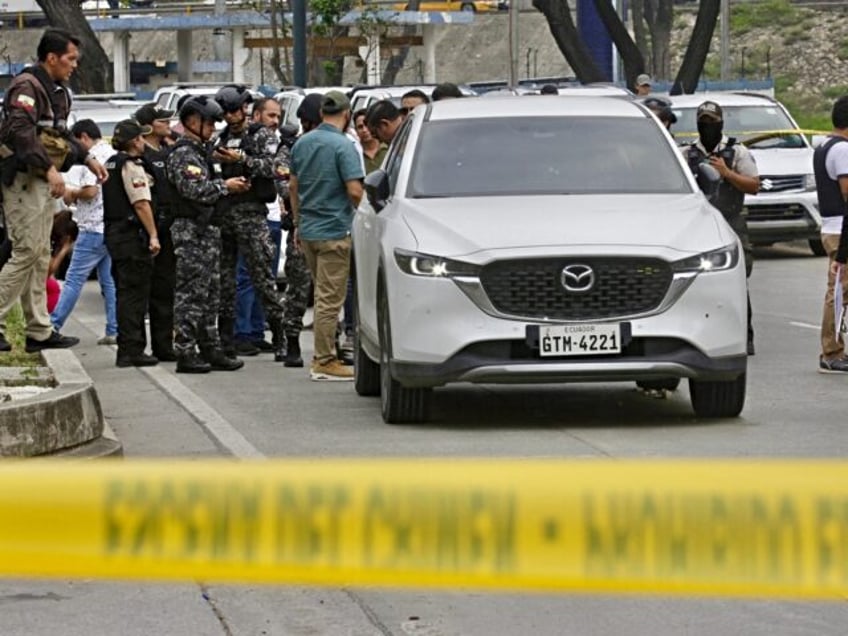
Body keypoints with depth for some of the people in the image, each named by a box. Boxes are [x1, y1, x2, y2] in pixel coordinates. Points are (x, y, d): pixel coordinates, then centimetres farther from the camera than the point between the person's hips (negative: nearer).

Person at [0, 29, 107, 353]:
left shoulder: (56, 91, 17)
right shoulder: (27, 87, -15)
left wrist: (87, 159, 21)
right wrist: (49, 168, -35)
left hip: (43, 183, 10)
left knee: (40, 256, 10)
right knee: (27, 252, -12)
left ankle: (39, 331, 14)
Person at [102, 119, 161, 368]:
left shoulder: (111, 164, 16)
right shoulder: (132, 166, -13)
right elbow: (141, 203, -19)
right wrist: (153, 235, -19)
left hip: (114, 233, 10)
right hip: (132, 235, -9)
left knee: (126, 293, 13)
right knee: (134, 294, -7)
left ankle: (128, 349, 17)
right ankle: (131, 350, -9)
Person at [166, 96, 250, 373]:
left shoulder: (200, 152, 20)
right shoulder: (183, 154, -12)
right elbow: (195, 190, -23)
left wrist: (231, 185, 11)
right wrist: (224, 186, -11)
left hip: (206, 230, 10)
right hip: (191, 231, -10)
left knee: (209, 294, 12)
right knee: (190, 293, -9)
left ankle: (210, 349, 16)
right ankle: (185, 354, -8)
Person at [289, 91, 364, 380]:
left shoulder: (302, 143, 8)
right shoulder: (343, 146, -15)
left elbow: (293, 186, 15)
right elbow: (354, 190, -20)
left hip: (308, 228, 7)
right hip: (334, 230, -7)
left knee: (323, 294, 17)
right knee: (330, 298, -3)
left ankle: (324, 355, 20)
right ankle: (325, 362, -1)